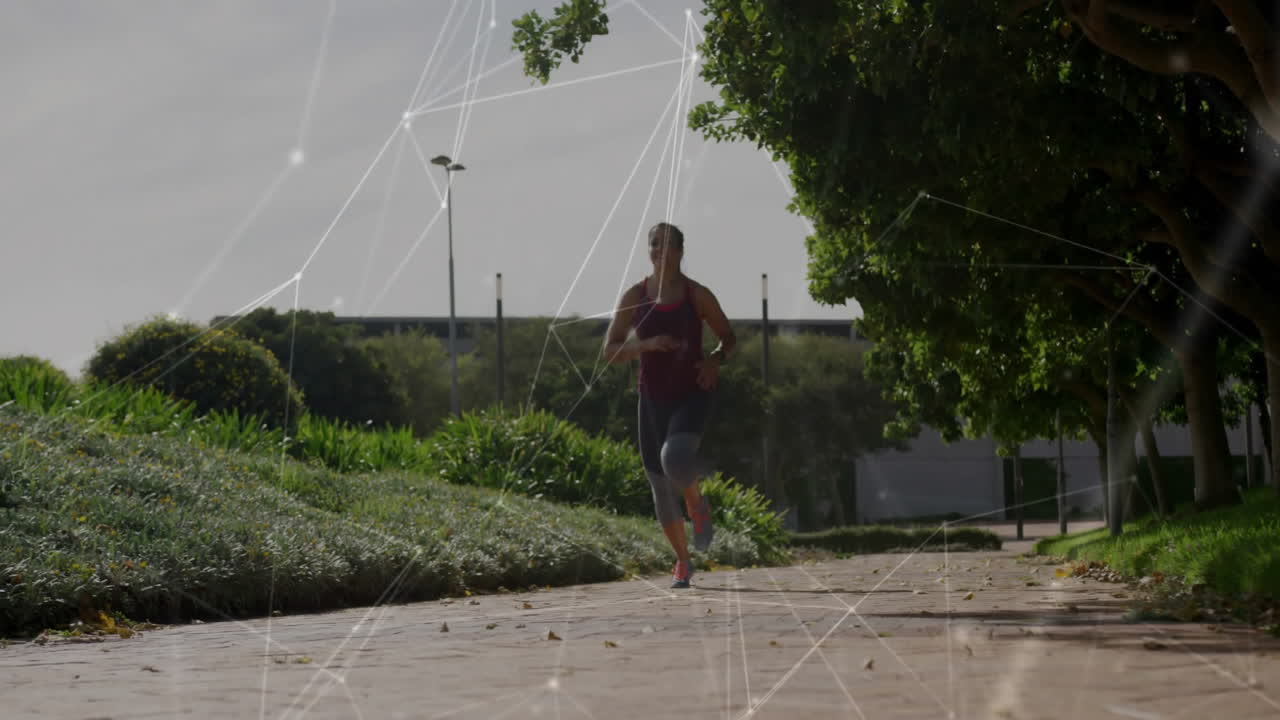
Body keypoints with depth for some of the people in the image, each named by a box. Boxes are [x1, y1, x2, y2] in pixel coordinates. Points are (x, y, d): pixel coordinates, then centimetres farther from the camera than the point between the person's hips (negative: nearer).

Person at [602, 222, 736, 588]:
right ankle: (682, 562, 25)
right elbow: (610, 351, -1)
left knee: (675, 457, -32)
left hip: (692, 394, -3)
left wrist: (716, 359, -12)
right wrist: (647, 344, -19)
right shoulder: (635, 296, 0)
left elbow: (729, 337, 9)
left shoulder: (697, 295, -3)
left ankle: (698, 506, 0)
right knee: (661, 489, 6)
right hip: (653, 398, 3)